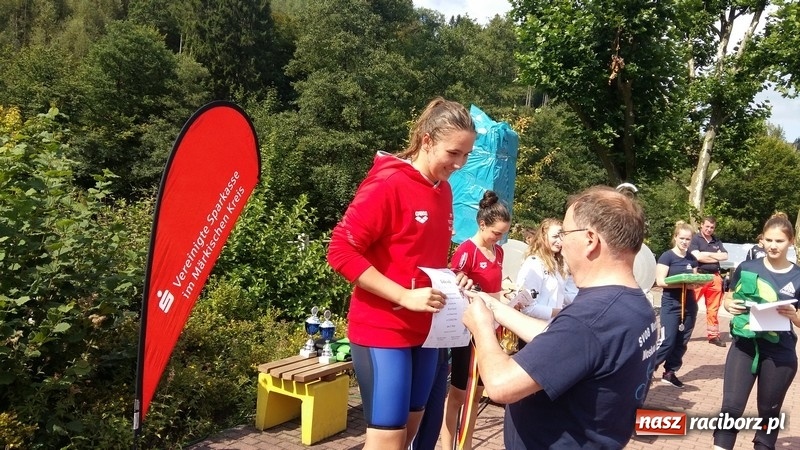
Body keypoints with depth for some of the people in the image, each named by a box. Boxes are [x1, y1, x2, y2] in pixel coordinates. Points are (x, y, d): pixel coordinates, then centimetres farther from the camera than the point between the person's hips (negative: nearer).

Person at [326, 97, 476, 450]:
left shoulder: (444, 190, 8)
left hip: (425, 330, 8)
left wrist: (452, 279, 0)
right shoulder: (387, 183, -15)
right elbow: (341, 251, -18)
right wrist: (405, 296, -22)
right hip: (382, 330, -8)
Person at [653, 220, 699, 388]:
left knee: (682, 342, 7)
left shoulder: (692, 259, 10)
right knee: (668, 341, -9)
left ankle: (670, 373, 18)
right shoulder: (667, 256, -8)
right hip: (671, 304, -6)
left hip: (689, 304, 6)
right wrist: (683, 284, -22)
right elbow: (660, 281, -14)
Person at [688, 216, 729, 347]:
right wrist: (716, 257, -5)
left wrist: (708, 254, -8)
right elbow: (698, 256, -15)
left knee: (713, 309, 11)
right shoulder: (695, 239, -2)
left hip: (714, 277, 5)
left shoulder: (717, 241, 15)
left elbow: (725, 256, 2)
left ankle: (713, 335, 19)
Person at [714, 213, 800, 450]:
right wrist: (730, 305, -12)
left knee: (769, 411, 16)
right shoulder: (747, 268, 0)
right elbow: (728, 298, 10)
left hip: (779, 353, 0)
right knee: (731, 407, -5)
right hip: (744, 345, 0)